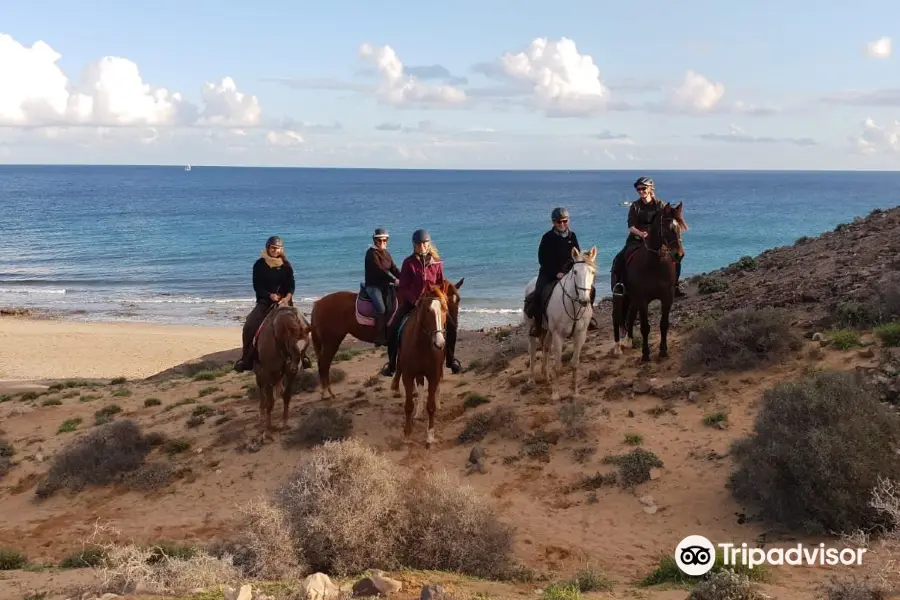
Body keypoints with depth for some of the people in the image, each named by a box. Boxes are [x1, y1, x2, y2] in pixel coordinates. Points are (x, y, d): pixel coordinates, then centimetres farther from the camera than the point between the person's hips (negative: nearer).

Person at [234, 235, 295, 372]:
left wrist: (287, 297, -20)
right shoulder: (259, 264, -1)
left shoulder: (286, 265, 3)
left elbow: (291, 285, 0)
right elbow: (257, 286, -4)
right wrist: (270, 295, -19)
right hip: (265, 300, 0)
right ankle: (246, 359, -8)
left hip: (284, 300, 0)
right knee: (249, 326, -18)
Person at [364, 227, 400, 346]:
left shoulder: (387, 254, 15)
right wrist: (394, 280, -24)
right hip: (373, 286, -8)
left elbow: (394, 269, 7)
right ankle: (379, 338, -20)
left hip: (385, 285, 8)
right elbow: (380, 269, -19)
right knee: (381, 308, -25)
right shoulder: (371, 253, -8)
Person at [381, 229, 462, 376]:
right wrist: (415, 301, -17)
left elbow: (441, 285, 8)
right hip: (411, 301, -1)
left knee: (451, 327, -12)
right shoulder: (409, 262, -4)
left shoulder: (437, 262, 1)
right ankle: (391, 363, -1)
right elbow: (403, 287, -5)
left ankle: (451, 359, 8)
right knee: (393, 328, -18)